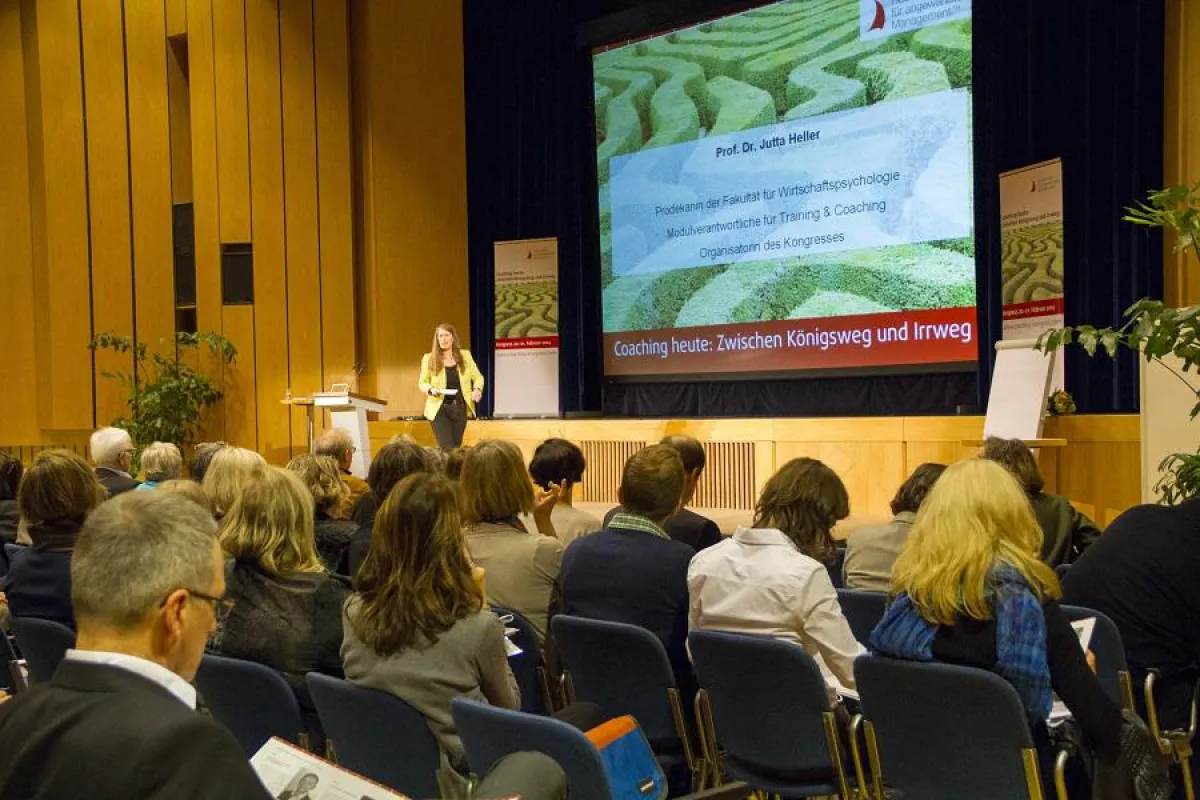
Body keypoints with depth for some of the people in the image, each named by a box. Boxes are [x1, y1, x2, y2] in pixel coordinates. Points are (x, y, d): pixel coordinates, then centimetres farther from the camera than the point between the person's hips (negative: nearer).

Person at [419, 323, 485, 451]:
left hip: (460, 409, 3)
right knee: (448, 449, -12)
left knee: (456, 447, 8)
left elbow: (477, 377, 11)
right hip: (439, 409, -3)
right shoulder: (429, 359, -1)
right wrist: (431, 389, -15)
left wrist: (477, 389, -10)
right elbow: (422, 383, 7)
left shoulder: (465, 355, 4)